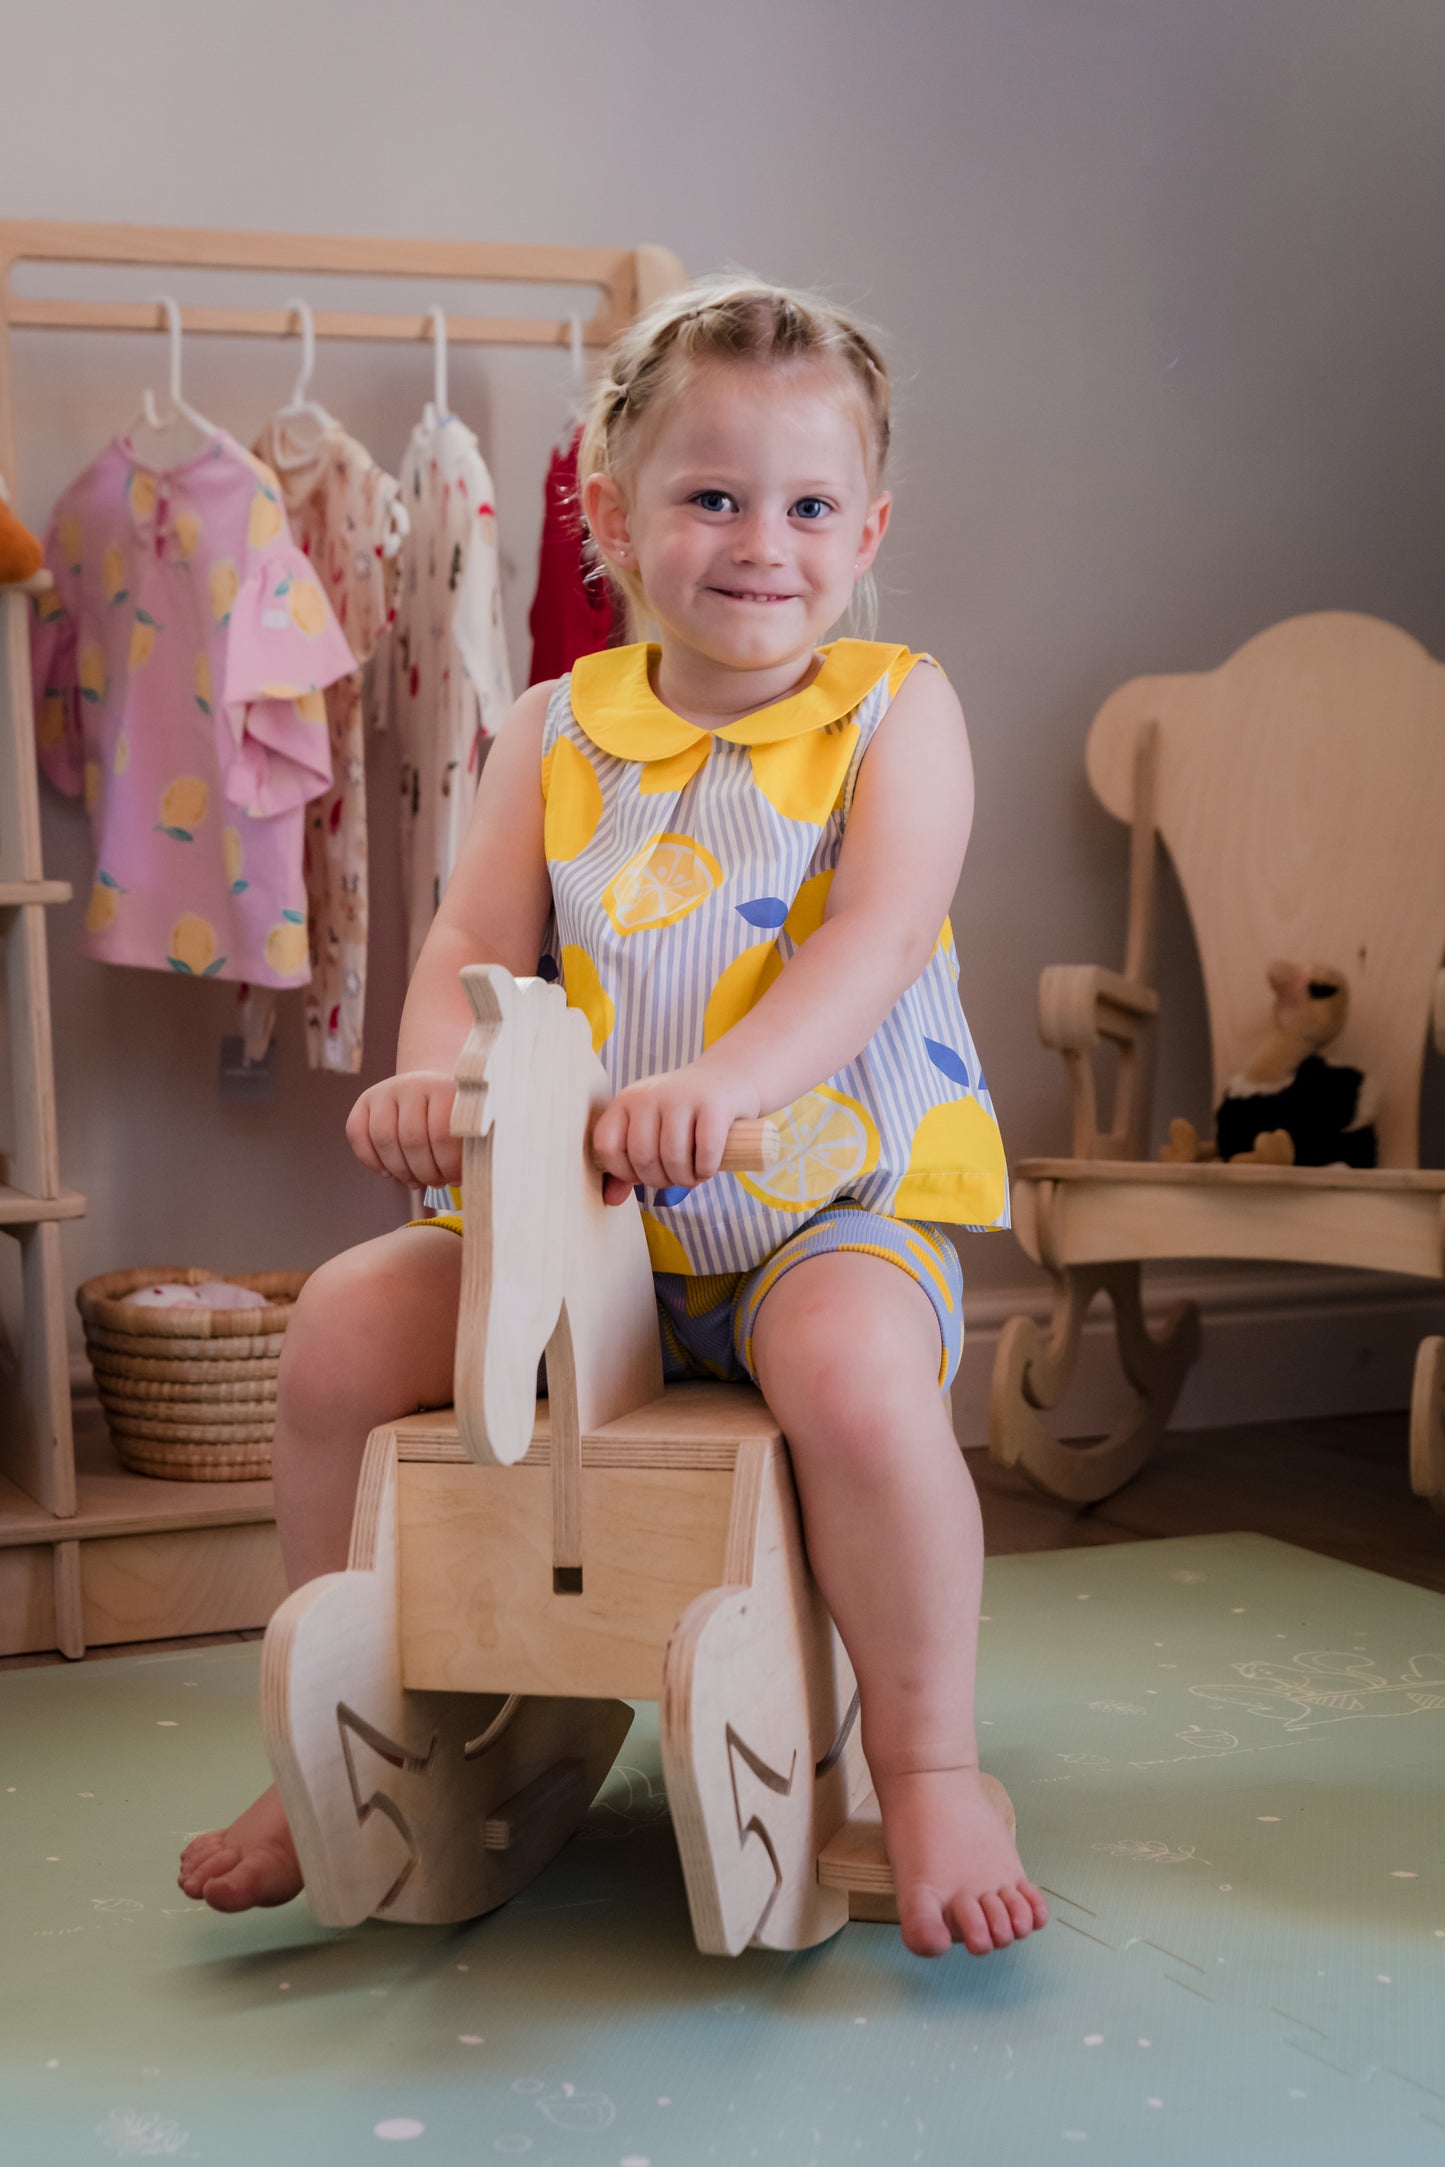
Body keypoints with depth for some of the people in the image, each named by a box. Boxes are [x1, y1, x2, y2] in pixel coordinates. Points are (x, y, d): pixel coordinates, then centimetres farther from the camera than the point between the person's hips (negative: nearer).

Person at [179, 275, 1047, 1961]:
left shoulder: (895, 711, -2)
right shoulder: (555, 733, 8)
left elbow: (877, 939, -17)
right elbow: (475, 947, 1)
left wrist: (723, 1080, -35)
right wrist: (435, 1070, -23)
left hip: (830, 1197, -4)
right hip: (579, 1211, 4)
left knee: (855, 1364, -35)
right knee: (344, 1324, -11)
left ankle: (930, 1773, -15)